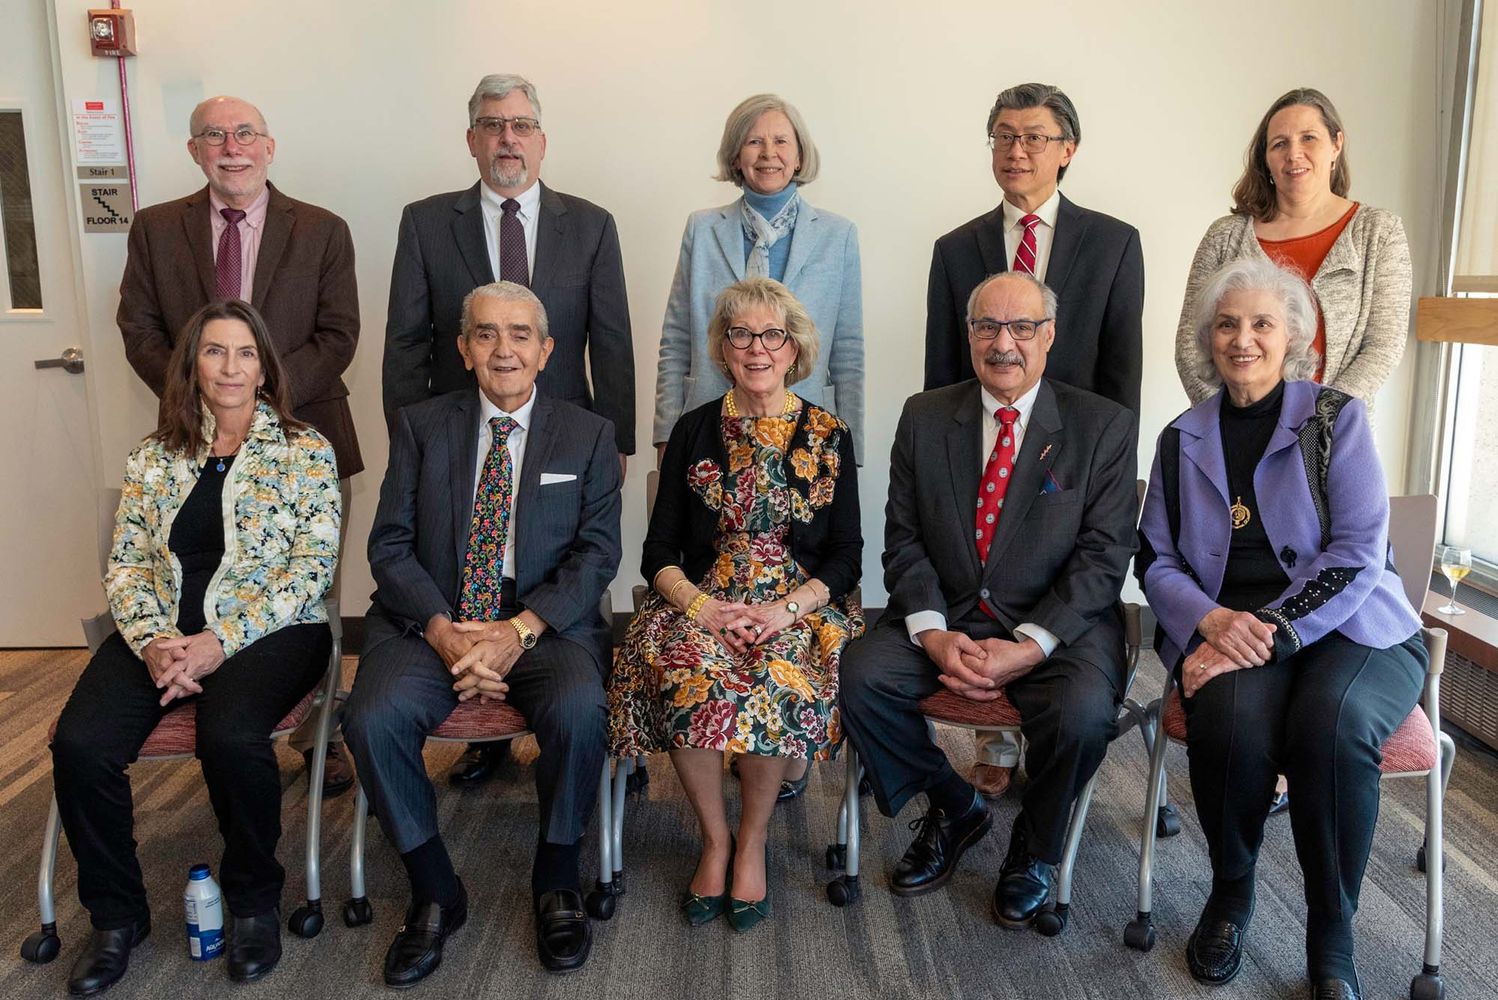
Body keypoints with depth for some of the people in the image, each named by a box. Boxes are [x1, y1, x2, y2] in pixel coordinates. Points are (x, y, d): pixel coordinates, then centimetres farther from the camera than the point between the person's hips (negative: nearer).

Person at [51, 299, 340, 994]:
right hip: (163, 632, 4)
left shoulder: (304, 450, 2)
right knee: (80, 743, -22)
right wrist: (153, 640, -11)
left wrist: (223, 641, -15)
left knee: (230, 736, -33)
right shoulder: (154, 457, 13)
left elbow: (312, 567, -5)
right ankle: (116, 916, 2)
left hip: (269, 630, -3)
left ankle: (252, 902, -5)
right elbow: (126, 566, 9)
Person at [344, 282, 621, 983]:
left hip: (546, 625, -1)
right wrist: (443, 631, -15)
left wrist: (518, 631, -16)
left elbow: (596, 553, -1)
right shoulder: (421, 426, 9)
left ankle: (556, 883, -4)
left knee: (578, 708, -31)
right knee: (373, 719, -26)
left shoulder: (589, 436, 7)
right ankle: (435, 892, -2)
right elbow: (390, 546, 3)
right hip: (431, 623, 2)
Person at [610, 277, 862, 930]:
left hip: (797, 609, -1)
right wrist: (698, 605, -15)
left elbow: (846, 556, 3)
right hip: (702, 602, 1)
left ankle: (752, 841, -9)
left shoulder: (829, 437, 7)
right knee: (686, 674, -32)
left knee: (778, 679, -33)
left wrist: (785, 608, -15)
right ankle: (714, 837, -9)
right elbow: (659, 551, 6)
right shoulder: (694, 432, 9)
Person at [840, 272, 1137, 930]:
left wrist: (1030, 647, -20)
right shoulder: (924, 417, 7)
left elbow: (1103, 555, -7)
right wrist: (933, 633, -14)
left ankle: (1034, 846, 4)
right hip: (946, 618, 3)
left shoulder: (1103, 427, -1)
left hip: (1058, 624, -2)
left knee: (1084, 712, -31)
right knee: (860, 674, -22)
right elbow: (903, 537, 3)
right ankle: (954, 808, 7)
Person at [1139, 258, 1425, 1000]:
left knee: (1331, 721, -34)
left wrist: (1268, 632, -20)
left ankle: (1332, 940, -11)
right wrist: (1213, 622, -14)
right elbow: (1156, 561, 7)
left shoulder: (1337, 418, 1)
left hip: (1347, 627, -1)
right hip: (1226, 630, 2)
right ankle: (1230, 895, -2)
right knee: (1230, 718, -32)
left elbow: (1356, 554, -9)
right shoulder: (1182, 440, 10)